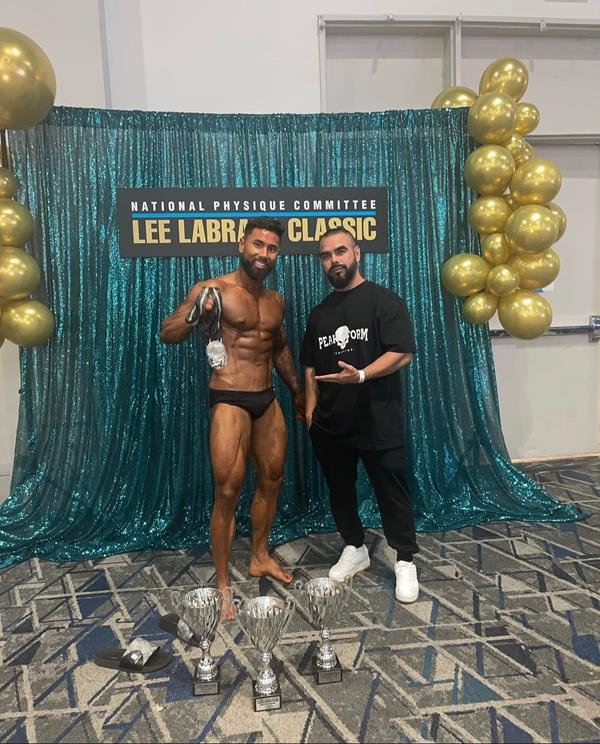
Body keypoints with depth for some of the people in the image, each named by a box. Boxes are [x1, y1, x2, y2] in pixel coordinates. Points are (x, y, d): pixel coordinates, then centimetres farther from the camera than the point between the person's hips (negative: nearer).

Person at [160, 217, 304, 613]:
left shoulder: (276, 300, 11)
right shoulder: (213, 289, -9)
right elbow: (167, 334, -12)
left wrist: (298, 391, 29)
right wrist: (194, 315, -33)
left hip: (267, 399, 7)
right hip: (230, 401, -7)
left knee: (273, 479, 16)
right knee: (228, 491, -5)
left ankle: (261, 557, 36)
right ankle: (223, 582, 12)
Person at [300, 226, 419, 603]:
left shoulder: (385, 301, -6)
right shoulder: (319, 313, 12)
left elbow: (402, 353, -15)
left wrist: (361, 375, -28)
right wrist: (311, 407, 6)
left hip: (379, 420, -5)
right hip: (331, 422, 6)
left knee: (391, 490, 4)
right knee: (340, 489, 15)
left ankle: (406, 561, 20)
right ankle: (355, 549, 35)